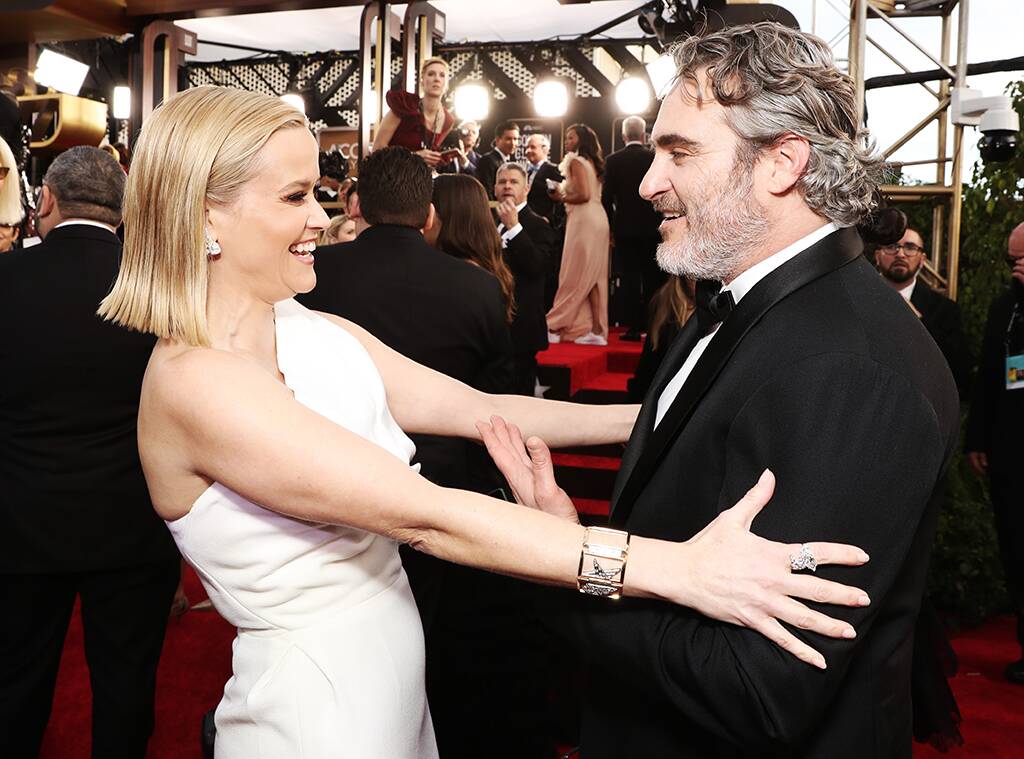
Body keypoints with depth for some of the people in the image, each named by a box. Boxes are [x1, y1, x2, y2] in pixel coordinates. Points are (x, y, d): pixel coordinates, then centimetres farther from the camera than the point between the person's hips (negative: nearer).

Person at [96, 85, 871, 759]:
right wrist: (677, 567, -35)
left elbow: (477, 409, -1)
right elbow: (423, 515, -32)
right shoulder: (192, 382, -24)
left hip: (395, 680, 7)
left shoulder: (318, 332, -1)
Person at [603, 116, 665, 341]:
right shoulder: (656, 158, -4)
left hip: (624, 228, 0)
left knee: (629, 278, 3)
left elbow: (606, 197, -3)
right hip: (652, 227, 0)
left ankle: (633, 327, 2)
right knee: (653, 279, 8)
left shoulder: (613, 160, -3)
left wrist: (611, 227, 6)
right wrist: (663, 222, 9)